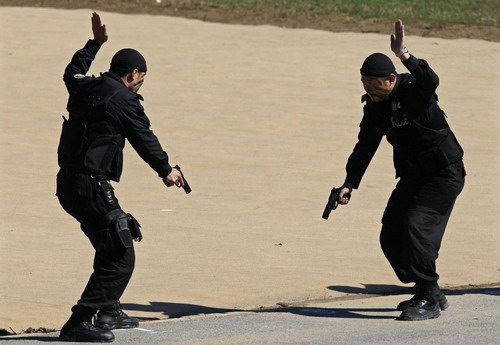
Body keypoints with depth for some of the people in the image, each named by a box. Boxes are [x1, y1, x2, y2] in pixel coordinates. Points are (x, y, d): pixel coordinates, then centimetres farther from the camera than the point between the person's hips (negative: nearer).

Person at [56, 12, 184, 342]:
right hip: (92, 187, -9)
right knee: (120, 257, -7)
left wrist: (95, 43, 45)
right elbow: (146, 140, -2)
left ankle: (109, 312, 34)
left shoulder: (84, 88, 11)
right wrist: (167, 171, 14)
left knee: (111, 248, 26)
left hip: (69, 183, 9)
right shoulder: (124, 101, -11)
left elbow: (72, 73, 37)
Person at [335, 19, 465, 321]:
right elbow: (366, 145, 10)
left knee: (416, 226, -21)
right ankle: (430, 293, 20)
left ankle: (429, 299, -13)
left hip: (444, 175, -8)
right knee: (391, 236, 6)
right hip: (412, 177, 8)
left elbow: (430, 81, -46)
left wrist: (404, 55, -53)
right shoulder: (374, 105, 1)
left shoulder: (414, 91, -20)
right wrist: (350, 183, 5)